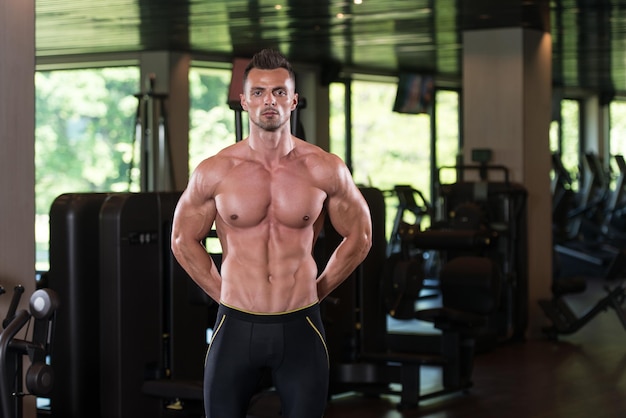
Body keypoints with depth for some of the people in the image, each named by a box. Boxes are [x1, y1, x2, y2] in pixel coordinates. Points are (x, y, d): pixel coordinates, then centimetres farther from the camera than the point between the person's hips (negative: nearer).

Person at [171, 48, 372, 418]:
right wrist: (223, 292, 8)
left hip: (300, 328, 0)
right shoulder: (214, 172, -3)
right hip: (235, 326, 0)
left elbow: (359, 238, 9)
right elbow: (184, 240, 10)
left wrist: (316, 291, 8)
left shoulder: (325, 169, -3)